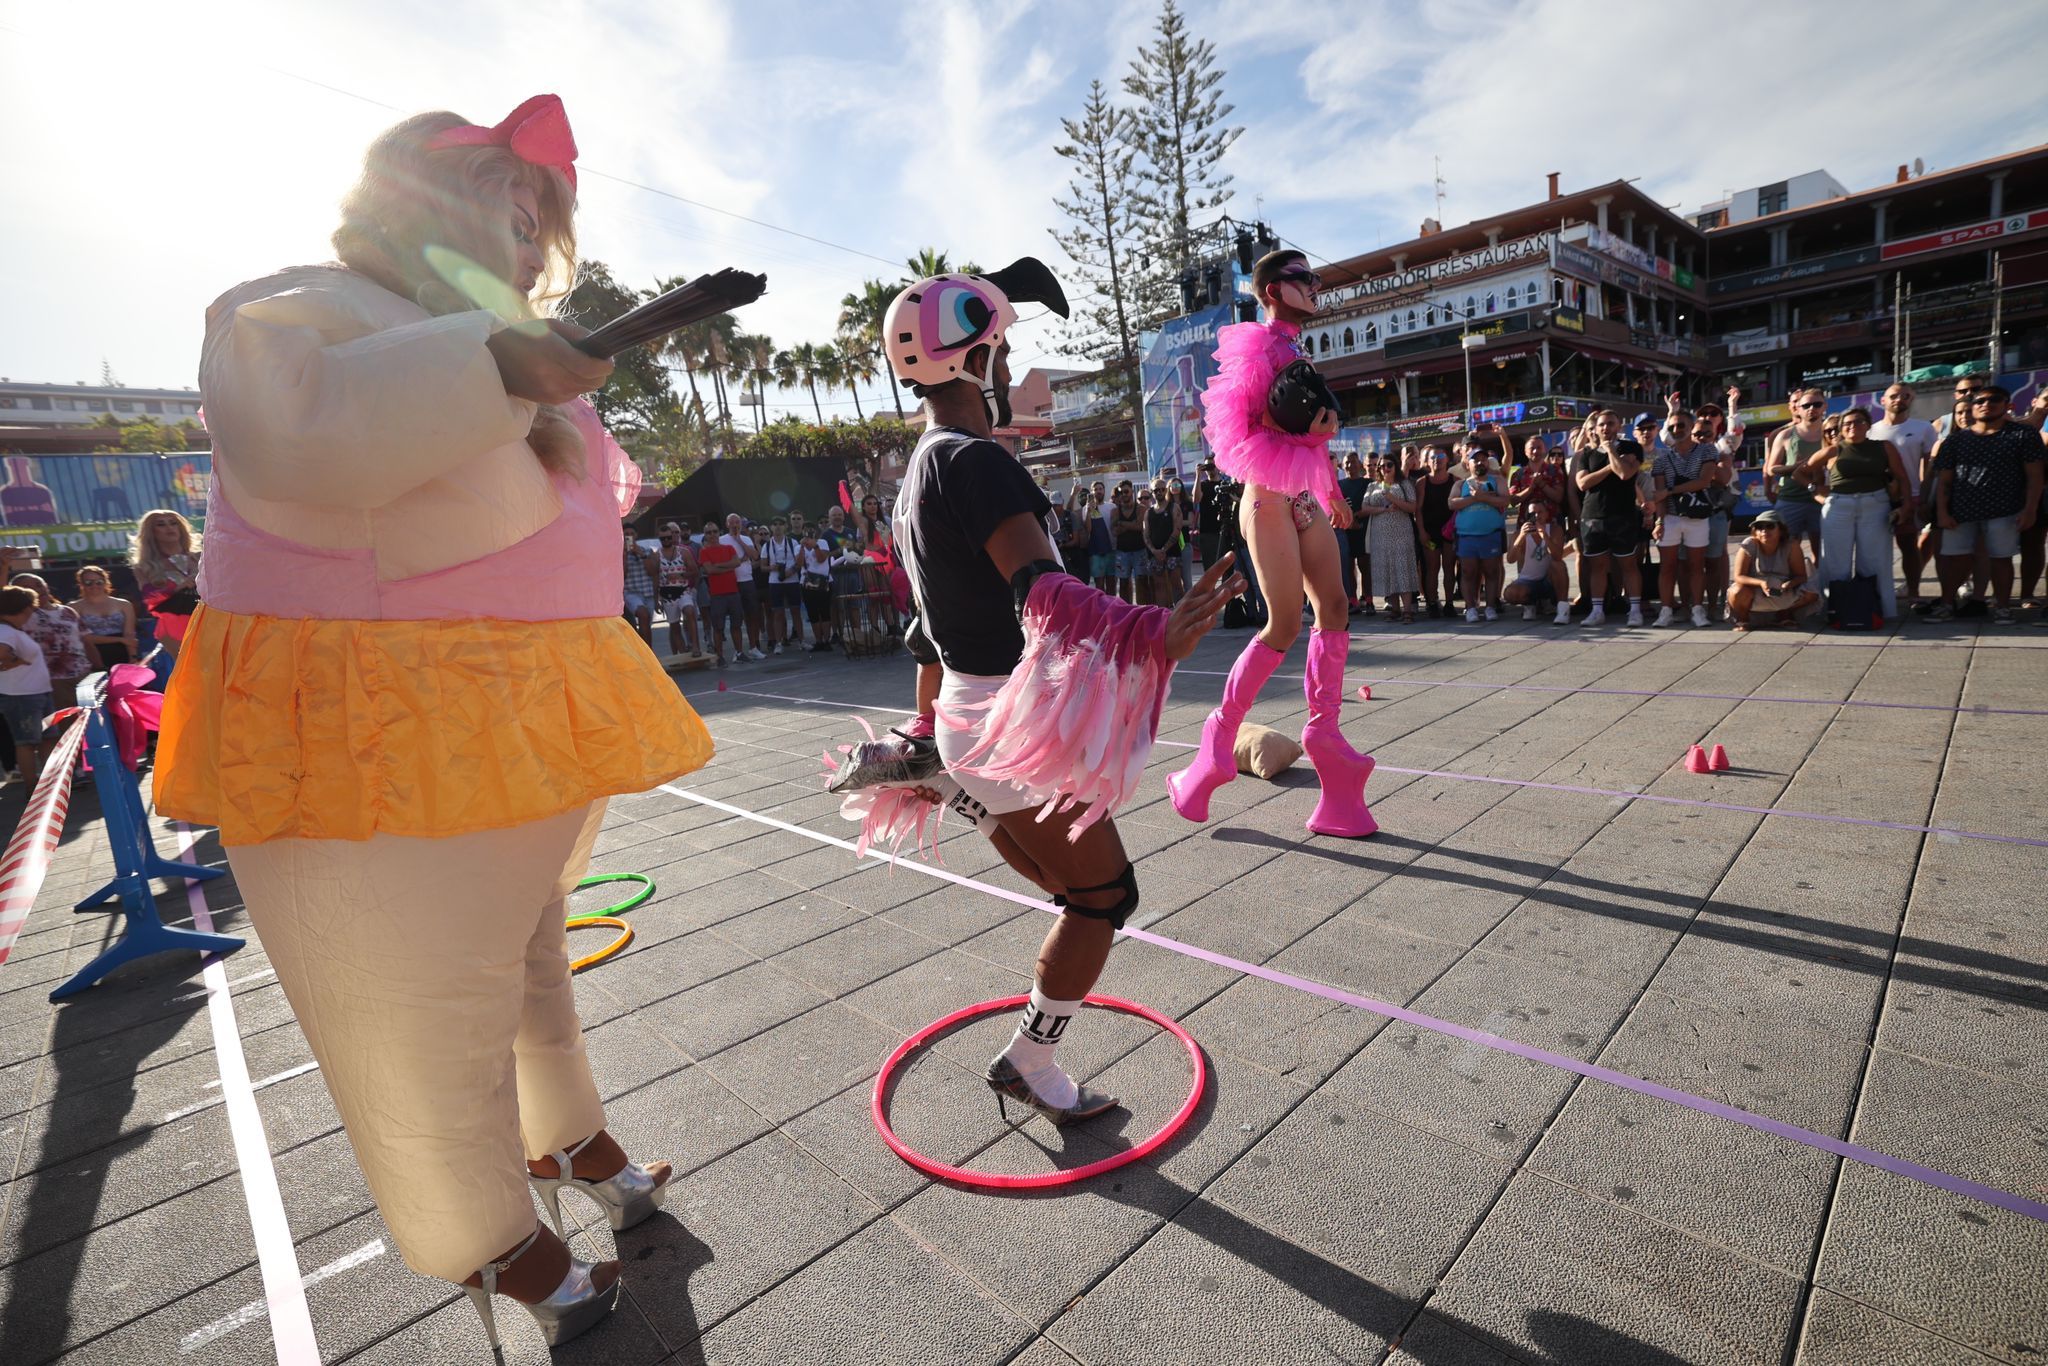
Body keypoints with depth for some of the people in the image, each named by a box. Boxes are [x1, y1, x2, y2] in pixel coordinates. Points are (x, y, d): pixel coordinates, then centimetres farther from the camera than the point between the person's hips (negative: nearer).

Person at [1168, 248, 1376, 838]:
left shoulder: (1295, 352, 19)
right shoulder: (1257, 347, -8)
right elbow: (1239, 433, -18)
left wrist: (1333, 491, 22)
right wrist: (1309, 438, -25)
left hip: (1305, 499, 9)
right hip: (1269, 500, -9)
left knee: (1335, 610, 3)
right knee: (1284, 626, -9)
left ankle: (1324, 730, 9)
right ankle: (1221, 732, 4)